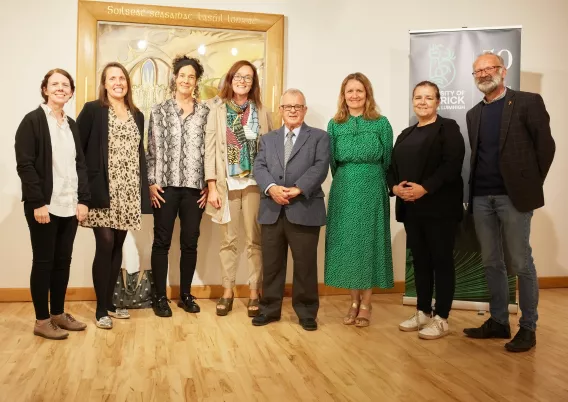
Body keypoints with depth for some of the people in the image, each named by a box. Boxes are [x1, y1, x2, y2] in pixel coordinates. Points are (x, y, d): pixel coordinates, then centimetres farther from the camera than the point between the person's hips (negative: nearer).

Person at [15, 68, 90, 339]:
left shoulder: (71, 124, 13)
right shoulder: (32, 120, -4)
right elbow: (25, 164, -11)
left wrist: (83, 199, 3)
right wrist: (38, 202, -17)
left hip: (69, 205, 6)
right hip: (44, 205, -5)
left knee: (63, 261, 11)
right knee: (43, 261, 3)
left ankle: (59, 314, 23)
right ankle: (42, 320, 13)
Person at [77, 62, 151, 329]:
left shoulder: (137, 115, 14)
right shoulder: (92, 110, -1)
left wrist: (143, 190, 9)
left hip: (128, 193, 5)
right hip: (103, 191, -5)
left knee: (118, 246, 10)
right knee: (105, 245, -6)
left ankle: (110, 302, 22)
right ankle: (100, 309, 7)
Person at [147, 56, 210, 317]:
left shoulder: (205, 112, 8)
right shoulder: (160, 111, 6)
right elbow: (152, 149, 2)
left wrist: (210, 184, 1)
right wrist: (152, 182, -5)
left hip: (195, 186, 1)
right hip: (166, 185, -1)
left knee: (190, 243, 8)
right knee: (162, 241, 3)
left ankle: (185, 294, 22)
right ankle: (160, 297, 15)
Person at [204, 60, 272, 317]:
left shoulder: (260, 111, 7)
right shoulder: (217, 109, 4)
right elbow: (210, 148, 0)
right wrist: (212, 187, -6)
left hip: (254, 182, 1)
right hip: (227, 183, 0)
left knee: (254, 240, 4)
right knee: (229, 240, 7)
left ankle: (254, 293, 14)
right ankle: (227, 291, 18)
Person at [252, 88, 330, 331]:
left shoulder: (319, 137, 8)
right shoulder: (268, 139, 18)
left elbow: (320, 168, -7)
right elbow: (259, 167, 4)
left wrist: (297, 189, -19)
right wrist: (272, 188, -16)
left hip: (304, 210, -3)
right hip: (272, 211, 3)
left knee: (305, 265, 4)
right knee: (271, 264, 10)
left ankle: (307, 312, 18)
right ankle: (270, 309, 23)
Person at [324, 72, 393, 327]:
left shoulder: (381, 123, 1)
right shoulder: (335, 125, 7)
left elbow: (388, 160, 3)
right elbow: (333, 162, 10)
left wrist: (373, 183, 3)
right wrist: (346, 182, 8)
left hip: (372, 191, -2)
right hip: (344, 191, 2)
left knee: (369, 242, 2)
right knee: (347, 243, 5)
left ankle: (365, 305, 12)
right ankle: (354, 302, 18)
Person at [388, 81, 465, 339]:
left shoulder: (448, 128, -1)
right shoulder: (406, 134, 19)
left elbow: (452, 165, -15)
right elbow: (393, 166, 13)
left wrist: (425, 188, -22)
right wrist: (395, 187, -7)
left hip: (439, 207, -6)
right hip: (411, 208, 6)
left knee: (441, 261, 0)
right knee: (420, 261, 11)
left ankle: (441, 320, 8)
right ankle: (423, 313, 22)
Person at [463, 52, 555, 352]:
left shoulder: (528, 102, -2)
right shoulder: (474, 114, 15)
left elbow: (546, 145, -3)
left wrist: (532, 184, -2)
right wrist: (475, 190, 5)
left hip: (514, 195, -5)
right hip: (481, 197, 5)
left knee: (520, 264, 1)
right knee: (491, 263, 11)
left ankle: (528, 327, 13)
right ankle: (498, 321, 22)